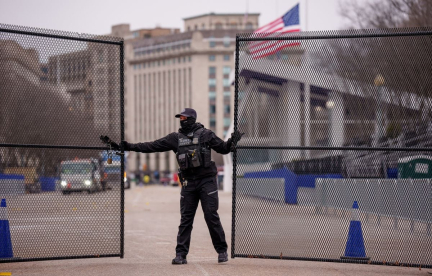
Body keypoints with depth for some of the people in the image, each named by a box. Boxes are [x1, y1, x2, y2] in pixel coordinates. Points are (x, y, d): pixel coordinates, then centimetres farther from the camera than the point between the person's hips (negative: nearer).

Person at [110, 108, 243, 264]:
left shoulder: (205, 134, 3)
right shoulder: (175, 138, 10)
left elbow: (223, 148, 3)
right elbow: (153, 146, 8)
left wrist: (232, 142, -19)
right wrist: (129, 146, 3)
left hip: (207, 181, -3)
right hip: (188, 183, 3)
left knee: (212, 216, -5)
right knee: (185, 219, 2)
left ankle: (222, 251, 6)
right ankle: (181, 254, 4)